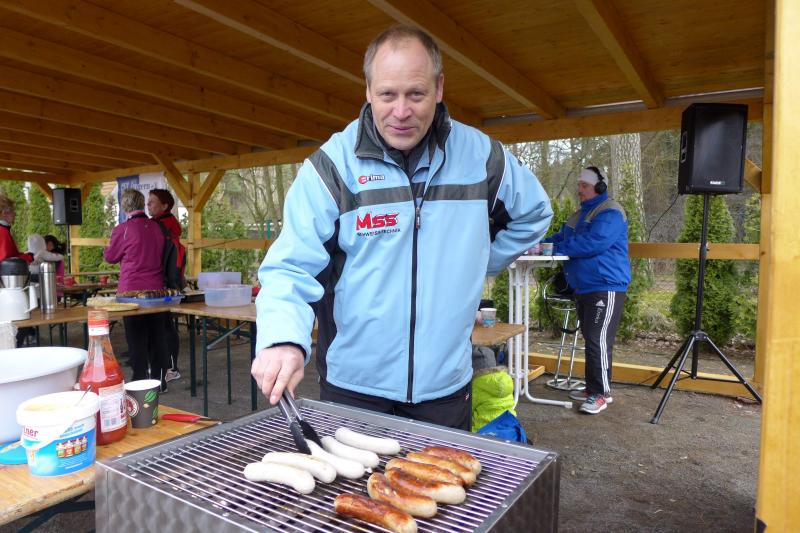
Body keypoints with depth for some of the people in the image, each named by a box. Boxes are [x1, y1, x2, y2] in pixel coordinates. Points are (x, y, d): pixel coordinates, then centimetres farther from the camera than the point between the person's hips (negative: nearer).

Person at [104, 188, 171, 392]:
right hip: (156, 289, 4)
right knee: (157, 336, 12)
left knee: (136, 339, 5)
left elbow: (110, 256, 2)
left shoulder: (123, 230, -12)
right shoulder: (156, 227, 1)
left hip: (132, 291, -4)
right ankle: (159, 381, 19)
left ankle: (141, 381, 11)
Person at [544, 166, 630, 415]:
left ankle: (600, 393, -1)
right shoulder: (580, 214, 20)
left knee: (598, 340, -9)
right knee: (591, 339, 14)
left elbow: (593, 242, -23)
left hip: (606, 288, -9)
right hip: (584, 288, 9)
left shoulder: (610, 212, -10)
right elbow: (561, 238, 20)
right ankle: (594, 388, 24)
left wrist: (557, 249, -18)